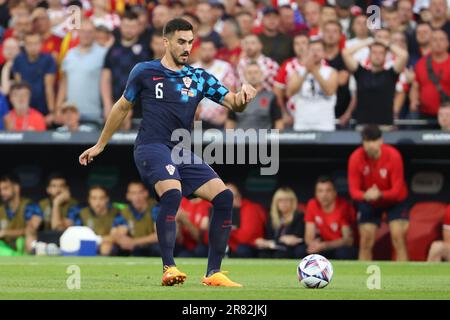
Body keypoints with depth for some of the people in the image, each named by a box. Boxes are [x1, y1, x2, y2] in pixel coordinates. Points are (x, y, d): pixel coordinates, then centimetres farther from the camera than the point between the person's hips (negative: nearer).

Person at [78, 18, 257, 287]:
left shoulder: (199, 78, 13)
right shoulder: (145, 72, 4)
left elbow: (233, 103, 7)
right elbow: (123, 107, 16)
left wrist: (243, 97, -18)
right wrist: (99, 146, 22)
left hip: (184, 152, 5)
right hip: (152, 147, -5)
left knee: (224, 197, -9)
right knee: (172, 194, -32)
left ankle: (214, 273, -2)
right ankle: (169, 268, -29)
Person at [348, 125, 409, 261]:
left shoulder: (393, 156, -27)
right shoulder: (355, 158, -22)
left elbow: (397, 190, -26)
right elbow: (353, 189, -21)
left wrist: (380, 194, -45)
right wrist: (365, 195, -44)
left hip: (395, 200, -2)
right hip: (368, 203, 2)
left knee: (398, 238, -14)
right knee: (366, 241, -4)